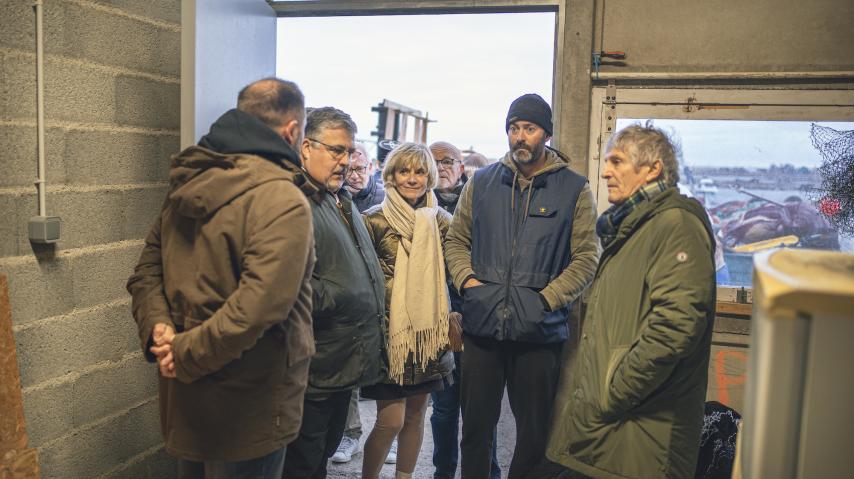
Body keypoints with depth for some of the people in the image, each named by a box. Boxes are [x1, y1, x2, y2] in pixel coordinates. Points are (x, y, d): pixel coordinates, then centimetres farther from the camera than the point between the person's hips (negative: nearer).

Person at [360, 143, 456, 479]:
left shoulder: (441, 221, 5)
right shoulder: (374, 220, -6)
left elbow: (449, 274, 14)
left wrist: (449, 322, 10)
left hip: (428, 332, 4)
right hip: (389, 332, -4)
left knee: (416, 413, 12)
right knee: (391, 420, -4)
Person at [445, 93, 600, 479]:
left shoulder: (574, 189, 0)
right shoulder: (481, 182, 7)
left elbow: (586, 256, -3)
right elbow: (457, 239, 13)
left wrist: (548, 297, -12)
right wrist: (467, 280, -4)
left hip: (539, 330, -2)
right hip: (481, 326, 2)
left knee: (534, 431, 12)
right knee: (476, 425, 14)